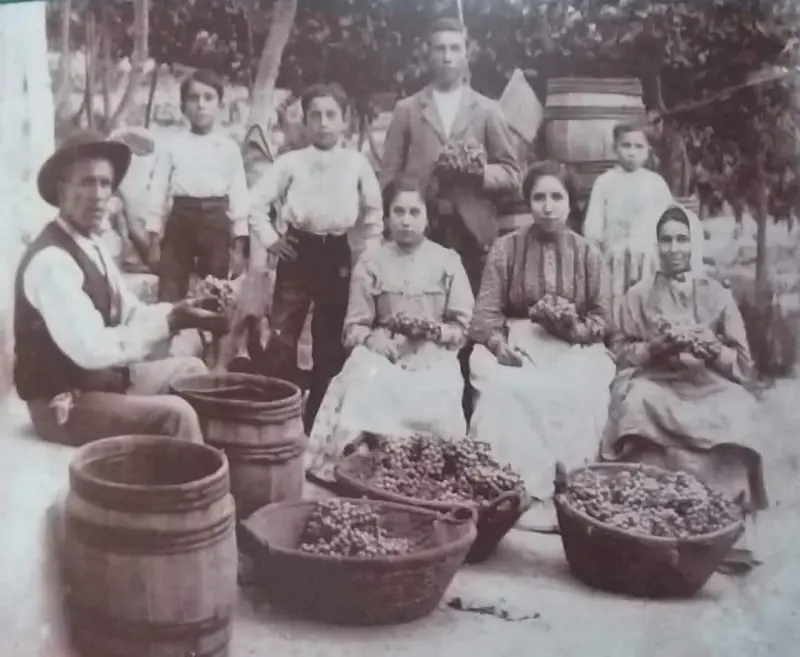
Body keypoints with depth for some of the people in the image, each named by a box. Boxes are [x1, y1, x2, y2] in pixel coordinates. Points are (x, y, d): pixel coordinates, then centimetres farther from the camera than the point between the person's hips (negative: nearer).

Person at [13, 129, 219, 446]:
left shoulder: (93, 246, 7)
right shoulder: (51, 261, -24)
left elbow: (129, 313, 9)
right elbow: (92, 349, -30)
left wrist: (175, 312, -11)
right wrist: (167, 322, -23)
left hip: (106, 379, 10)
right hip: (65, 403, -10)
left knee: (190, 370, 16)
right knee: (176, 415, -23)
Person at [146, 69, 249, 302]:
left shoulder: (229, 147, 6)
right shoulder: (173, 145, 5)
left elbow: (238, 193, 5)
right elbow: (158, 190, 5)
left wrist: (239, 242, 0)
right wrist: (154, 239, 0)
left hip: (216, 221, 0)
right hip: (181, 219, 0)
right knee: (170, 294, 1)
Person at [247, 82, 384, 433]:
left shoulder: (357, 163, 2)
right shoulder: (290, 161, 0)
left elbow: (374, 211, 11)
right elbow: (256, 201, 4)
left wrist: (365, 252, 6)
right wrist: (270, 239, -2)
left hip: (338, 254, 1)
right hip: (298, 250, -1)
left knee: (331, 340, 8)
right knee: (282, 332, -5)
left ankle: (318, 417, 21)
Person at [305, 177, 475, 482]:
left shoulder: (448, 261, 7)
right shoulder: (371, 262, 8)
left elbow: (461, 328, 7)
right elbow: (354, 327, 6)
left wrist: (433, 330, -13)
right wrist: (372, 338, -16)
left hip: (433, 356, 0)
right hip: (384, 352, 1)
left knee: (433, 404, -30)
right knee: (367, 389, -31)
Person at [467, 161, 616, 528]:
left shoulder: (587, 253, 8)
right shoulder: (505, 248, 5)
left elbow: (601, 318, 7)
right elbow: (486, 312, -1)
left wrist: (576, 329, -15)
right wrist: (500, 345, -21)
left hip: (573, 348, 1)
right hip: (515, 344, 0)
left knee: (576, 395, -32)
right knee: (503, 391, -33)